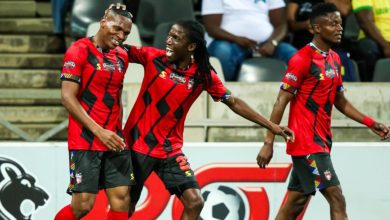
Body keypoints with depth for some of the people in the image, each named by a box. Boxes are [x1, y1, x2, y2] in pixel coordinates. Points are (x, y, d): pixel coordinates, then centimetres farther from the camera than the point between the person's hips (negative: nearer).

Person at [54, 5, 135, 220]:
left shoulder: (122, 56, 12)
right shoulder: (79, 50, -8)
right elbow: (68, 97, -14)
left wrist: (118, 134, 11)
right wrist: (99, 132, -18)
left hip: (113, 140, 7)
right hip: (85, 140, -7)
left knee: (121, 198, -2)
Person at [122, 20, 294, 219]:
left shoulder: (203, 75, -3)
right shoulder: (152, 57, -9)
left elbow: (233, 102, 4)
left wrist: (271, 126, 4)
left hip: (170, 149, 2)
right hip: (136, 144, -2)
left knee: (194, 202, -10)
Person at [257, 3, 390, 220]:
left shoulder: (335, 59, 12)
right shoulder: (302, 59, -13)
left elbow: (340, 101, 21)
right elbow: (282, 102, -13)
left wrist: (370, 123, 13)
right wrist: (269, 142, -16)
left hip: (322, 142, 8)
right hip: (306, 143, -8)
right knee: (337, 200, -11)